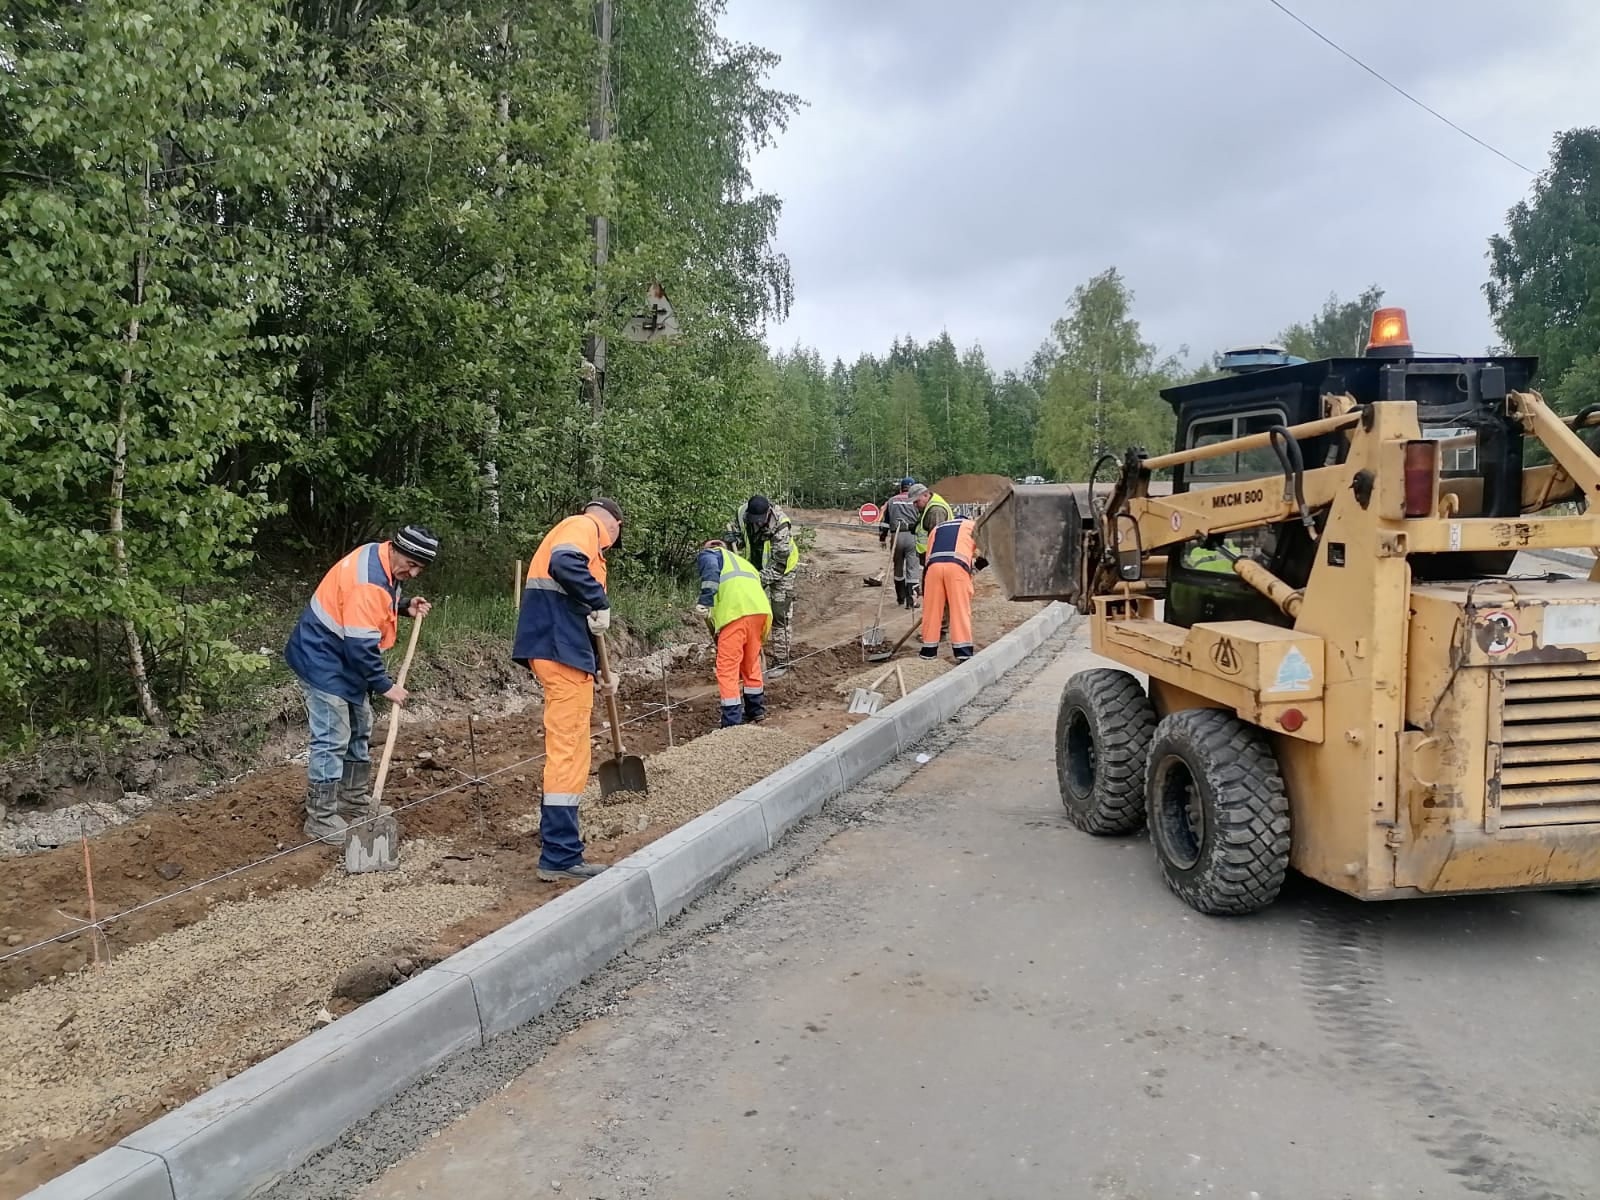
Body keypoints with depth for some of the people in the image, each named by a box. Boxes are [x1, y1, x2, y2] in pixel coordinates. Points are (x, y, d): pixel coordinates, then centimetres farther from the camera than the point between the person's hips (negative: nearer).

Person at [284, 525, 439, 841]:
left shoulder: (384, 564, 0)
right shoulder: (368, 580, -30)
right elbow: (362, 645, -30)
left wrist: (404, 607, 1)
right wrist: (385, 686, -20)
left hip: (346, 660, 11)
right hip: (322, 660, -11)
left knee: (359, 732, 17)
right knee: (332, 740, -10)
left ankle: (356, 806, 27)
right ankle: (321, 820, -2)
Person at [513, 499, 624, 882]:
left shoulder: (579, 534, 26)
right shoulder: (584, 525, -1)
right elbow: (564, 563, -26)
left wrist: (601, 670, 28)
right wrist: (600, 603, -16)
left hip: (557, 647, 10)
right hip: (560, 650, -10)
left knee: (567, 745, 22)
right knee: (568, 750, -8)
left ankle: (554, 829, 35)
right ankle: (559, 856, -6)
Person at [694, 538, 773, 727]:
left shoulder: (707, 554, 22)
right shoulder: (743, 563, 40)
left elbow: (711, 570, -4)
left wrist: (705, 601, -15)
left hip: (736, 612, -6)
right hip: (761, 610, 7)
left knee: (727, 669, 0)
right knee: (751, 663, 24)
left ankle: (732, 724, -2)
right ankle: (755, 711, 37)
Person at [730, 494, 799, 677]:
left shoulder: (780, 525, -34)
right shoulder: (742, 513, -19)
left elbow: (779, 563, -31)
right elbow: (739, 537, 1)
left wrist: (761, 579, -36)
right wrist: (734, 539, -22)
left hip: (781, 568, -5)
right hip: (756, 567, 6)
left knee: (780, 616, -5)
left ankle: (781, 662, 3)